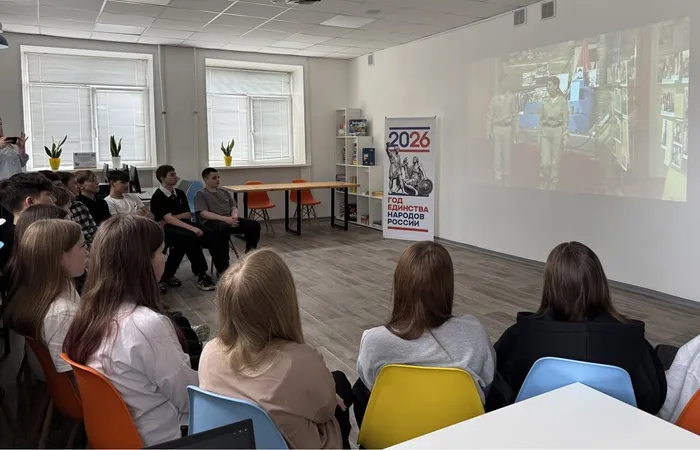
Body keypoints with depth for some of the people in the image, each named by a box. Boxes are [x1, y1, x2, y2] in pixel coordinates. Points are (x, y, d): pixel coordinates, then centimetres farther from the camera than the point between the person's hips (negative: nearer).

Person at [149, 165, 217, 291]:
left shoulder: (180, 193, 16)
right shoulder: (157, 197, -5)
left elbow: (188, 215, 11)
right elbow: (169, 220, -17)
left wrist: (171, 217, -8)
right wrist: (192, 228, -28)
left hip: (183, 226, 6)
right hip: (167, 230, -6)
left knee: (211, 236, -20)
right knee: (190, 237, -36)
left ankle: (224, 269, -17)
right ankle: (201, 276, -27)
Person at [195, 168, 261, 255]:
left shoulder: (225, 192, 24)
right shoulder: (200, 194, 5)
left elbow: (234, 208, 19)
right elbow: (204, 213, -9)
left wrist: (234, 216, -8)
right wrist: (225, 219, -21)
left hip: (230, 220, 6)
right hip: (211, 222, -6)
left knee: (254, 224, -14)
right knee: (223, 227, -42)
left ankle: (250, 251, -2)